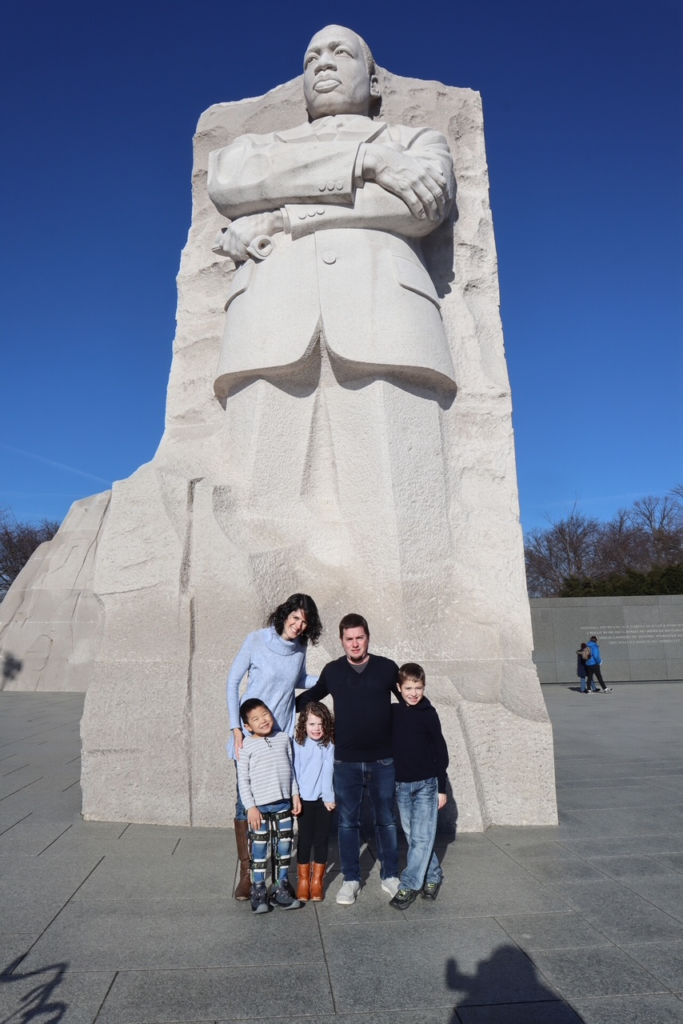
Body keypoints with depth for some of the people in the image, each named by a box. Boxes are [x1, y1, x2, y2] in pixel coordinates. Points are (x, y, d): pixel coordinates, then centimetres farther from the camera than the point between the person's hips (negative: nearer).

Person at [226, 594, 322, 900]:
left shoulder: (300, 648, 0)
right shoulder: (256, 640, -13)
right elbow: (233, 681, -6)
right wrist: (236, 729, -8)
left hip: (282, 736, 3)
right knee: (246, 802, 1)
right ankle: (246, 872, 17)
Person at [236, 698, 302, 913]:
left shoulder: (284, 739, 4)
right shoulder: (247, 746, -8)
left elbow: (291, 769, 11)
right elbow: (243, 780, -7)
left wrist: (295, 794, 8)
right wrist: (250, 806, -11)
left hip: (283, 803, 4)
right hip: (259, 806, -4)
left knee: (284, 847, 11)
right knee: (259, 848, 5)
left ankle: (281, 889, 24)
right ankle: (258, 891, 19)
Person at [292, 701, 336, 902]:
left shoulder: (329, 745, -5)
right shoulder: (298, 744, -4)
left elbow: (328, 771, -9)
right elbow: (294, 771, -2)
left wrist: (329, 797, -11)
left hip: (323, 800, 0)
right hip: (304, 799, 0)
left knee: (321, 840, 8)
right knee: (304, 839, 7)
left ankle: (317, 880, 22)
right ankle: (303, 880, 22)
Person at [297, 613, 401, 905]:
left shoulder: (387, 668, -4)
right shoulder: (332, 670, -1)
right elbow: (310, 697, 15)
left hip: (382, 760, 0)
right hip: (345, 762, 1)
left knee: (386, 820, 12)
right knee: (347, 822, 10)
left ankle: (390, 876, 30)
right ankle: (350, 880, 26)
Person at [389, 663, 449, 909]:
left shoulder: (428, 714, -8)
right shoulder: (392, 712, -1)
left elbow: (441, 751, -3)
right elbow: (387, 745, 7)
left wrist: (442, 788, -2)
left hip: (426, 784, -3)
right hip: (401, 785, 4)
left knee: (422, 837, -2)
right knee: (412, 836, 12)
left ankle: (409, 885, 8)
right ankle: (433, 876, 29)